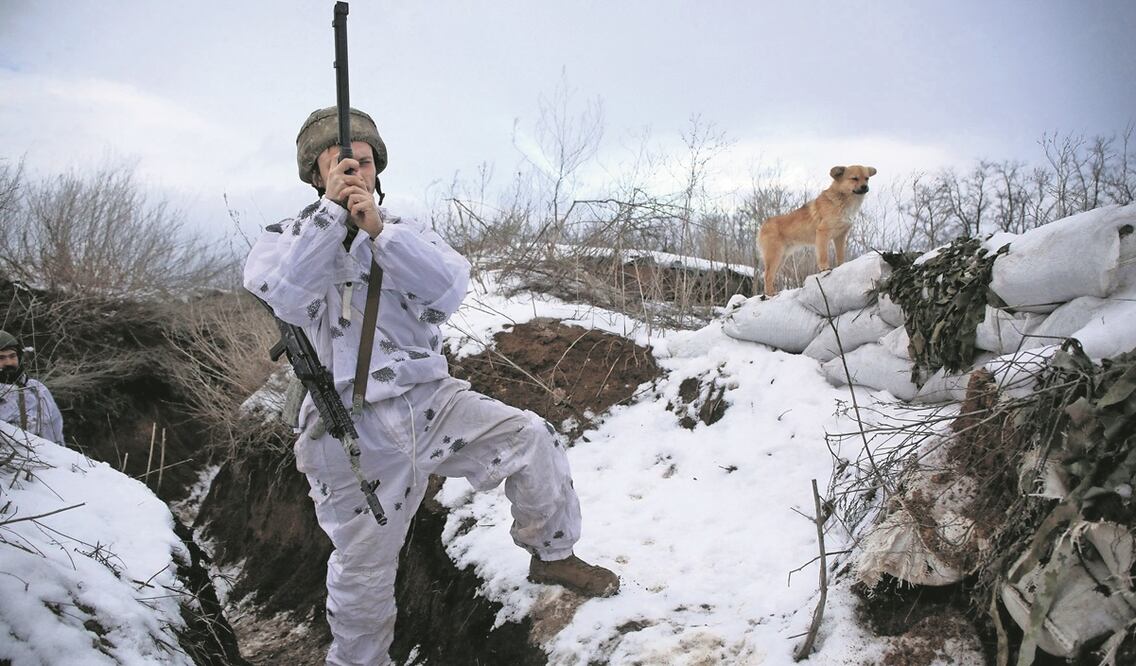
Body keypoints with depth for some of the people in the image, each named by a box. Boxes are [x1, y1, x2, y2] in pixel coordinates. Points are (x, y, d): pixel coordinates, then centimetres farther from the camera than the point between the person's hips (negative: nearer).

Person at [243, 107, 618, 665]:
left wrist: (379, 229, -21)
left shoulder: (405, 232, 11)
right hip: (353, 430, -2)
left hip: (432, 400, 2)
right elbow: (286, 297, -20)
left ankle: (553, 552, 9)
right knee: (363, 576, 7)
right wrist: (332, 211, -20)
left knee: (530, 439, -14)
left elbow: (450, 288, -11)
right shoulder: (283, 239, 4)